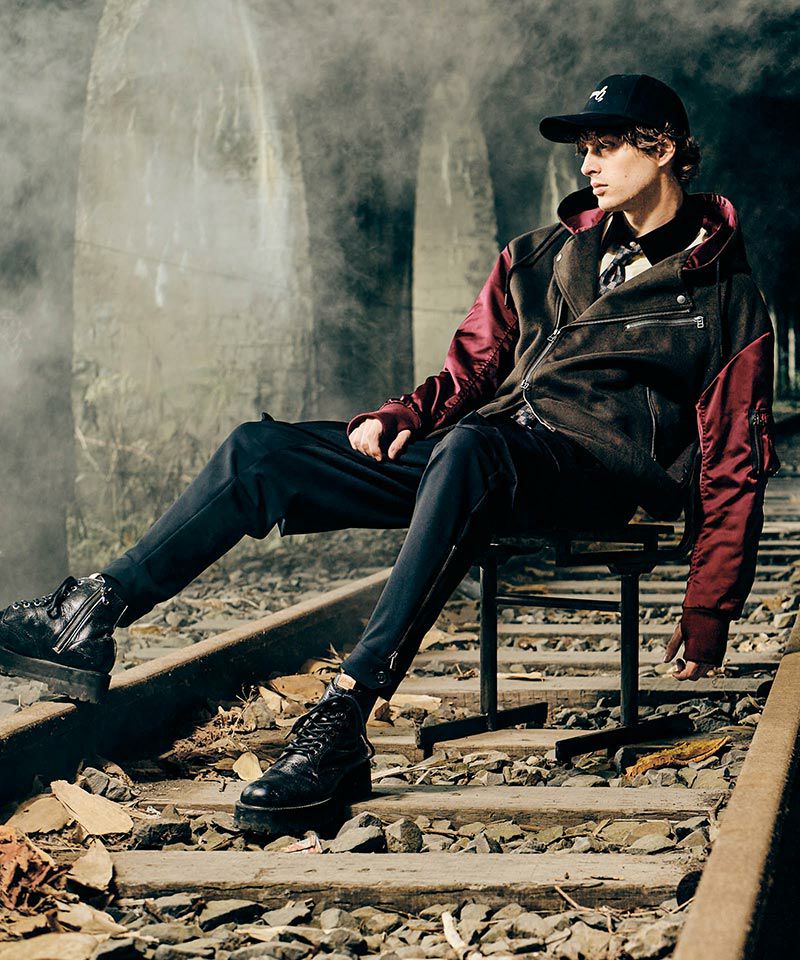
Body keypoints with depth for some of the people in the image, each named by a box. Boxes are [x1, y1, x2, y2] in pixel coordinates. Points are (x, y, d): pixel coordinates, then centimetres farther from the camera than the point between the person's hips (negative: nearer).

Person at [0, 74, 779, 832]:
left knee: (469, 447, -41)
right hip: (479, 460, 6)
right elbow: (468, 373, 22)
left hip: (595, 474, -6)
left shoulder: (724, 296, 6)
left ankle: (341, 724, -46)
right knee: (261, 450, -8)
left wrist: (708, 610, -4)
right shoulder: (541, 257, 20)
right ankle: (88, 618, -7)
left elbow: (735, 464, 3)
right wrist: (399, 417, 0)